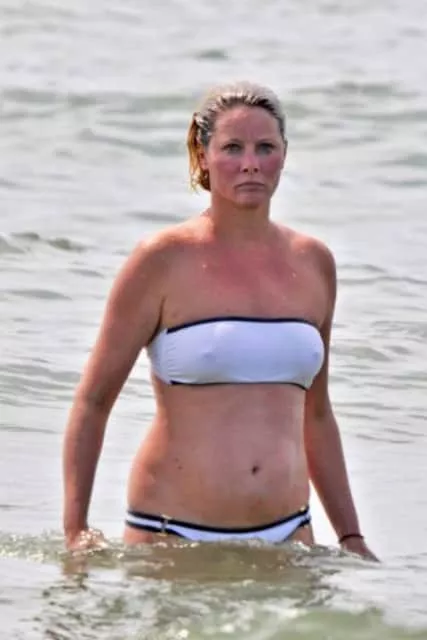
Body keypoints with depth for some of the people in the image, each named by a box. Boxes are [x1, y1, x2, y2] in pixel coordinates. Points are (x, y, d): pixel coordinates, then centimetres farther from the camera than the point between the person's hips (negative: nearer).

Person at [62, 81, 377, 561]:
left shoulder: (313, 264, 9)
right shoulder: (164, 260, -4)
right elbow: (92, 401, -2)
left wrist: (351, 539, 17)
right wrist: (76, 531, -11)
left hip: (285, 535, 4)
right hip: (170, 534, -4)